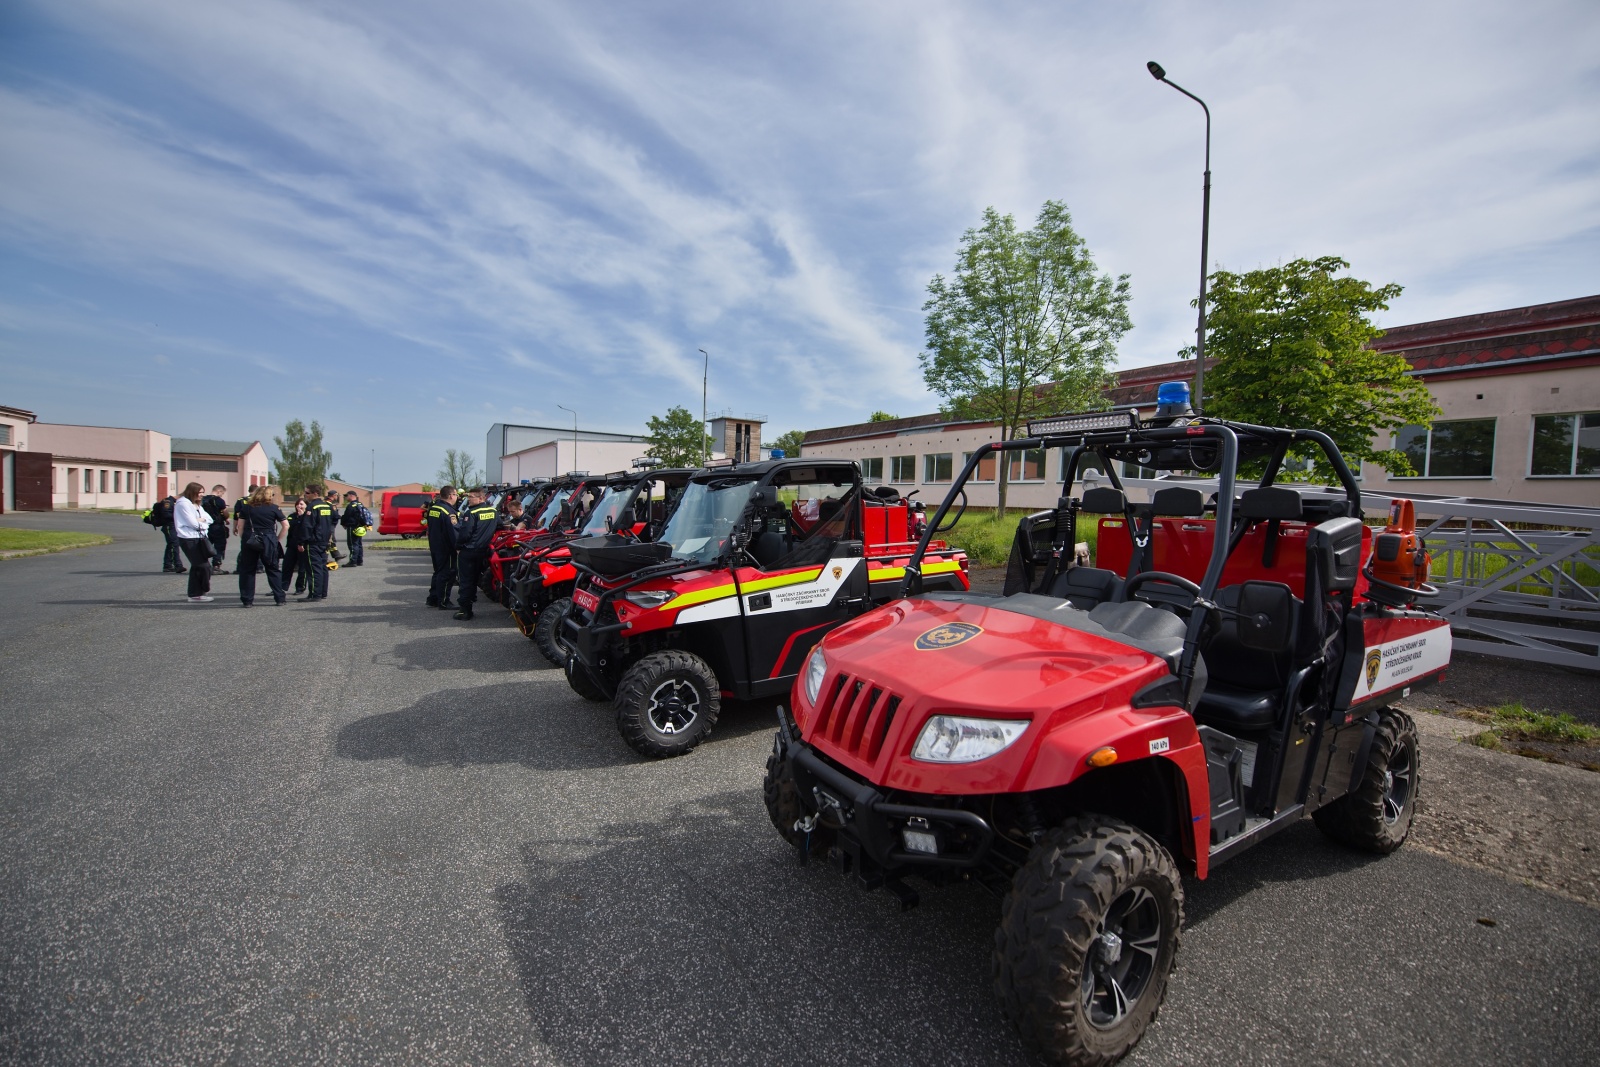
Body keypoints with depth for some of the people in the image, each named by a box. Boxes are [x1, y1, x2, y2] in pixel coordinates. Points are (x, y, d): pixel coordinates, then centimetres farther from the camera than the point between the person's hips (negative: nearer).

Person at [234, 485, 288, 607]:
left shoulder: (246, 508, 6)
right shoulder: (274, 508, 1)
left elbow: (240, 526, 2)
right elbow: (286, 525, -2)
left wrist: (243, 539, 8)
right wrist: (277, 538, 5)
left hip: (249, 541, 1)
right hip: (268, 541, -1)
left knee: (247, 570, 9)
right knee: (273, 569, 7)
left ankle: (247, 600, 11)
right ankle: (280, 598, 6)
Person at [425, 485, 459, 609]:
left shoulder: (433, 507, 9)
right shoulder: (449, 512, -20)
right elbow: (453, 532, -25)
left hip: (434, 546, 9)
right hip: (446, 548, -9)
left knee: (438, 572, 19)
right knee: (447, 574, -2)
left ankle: (432, 599, 24)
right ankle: (444, 602, 1)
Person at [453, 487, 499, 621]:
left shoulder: (472, 513, -16)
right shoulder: (493, 511, 5)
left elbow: (464, 533, -19)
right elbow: (499, 526, 17)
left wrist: (458, 546, -4)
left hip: (469, 551, -7)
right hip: (484, 551, 7)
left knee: (466, 580, -2)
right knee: (475, 578, 19)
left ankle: (465, 610, -2)